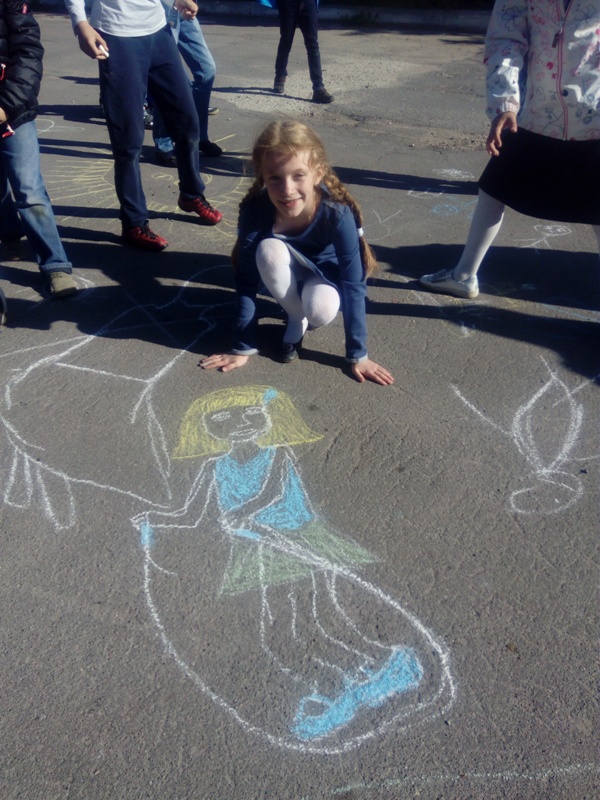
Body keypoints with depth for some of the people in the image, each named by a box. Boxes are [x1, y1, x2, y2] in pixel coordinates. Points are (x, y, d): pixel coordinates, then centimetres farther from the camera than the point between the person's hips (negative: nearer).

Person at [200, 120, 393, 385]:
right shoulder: (255, 211, -31)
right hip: (286, 272, 2)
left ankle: (307, 308, 3)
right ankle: (296, 318, -8)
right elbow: (246, 283, -24)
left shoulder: (337, 213, -34)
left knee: (322, 311, -34)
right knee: (269, 251, -33)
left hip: (324, 273, -2)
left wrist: (358, 355, -27)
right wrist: (242, 348, -22)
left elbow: (353, 285, -29)